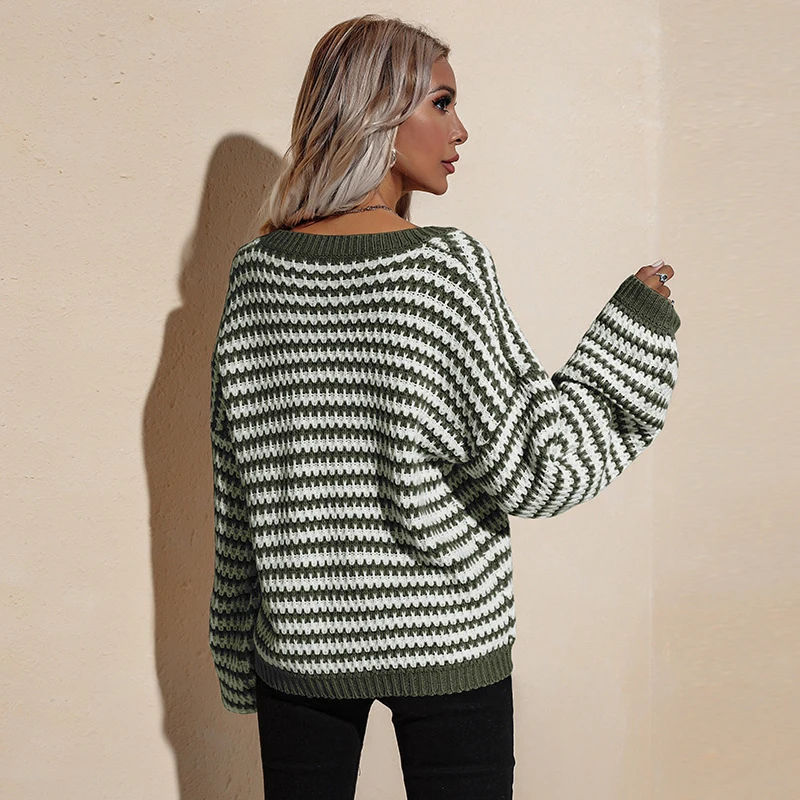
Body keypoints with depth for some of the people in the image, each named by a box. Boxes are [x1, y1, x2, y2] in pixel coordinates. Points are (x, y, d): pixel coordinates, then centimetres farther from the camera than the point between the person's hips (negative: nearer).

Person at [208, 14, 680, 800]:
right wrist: (638, 323, -4)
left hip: (303, 640, 4)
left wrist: (241, 658, 14)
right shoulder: (450, 265, -14)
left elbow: (236, 491, 3)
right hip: (446, 643, -3)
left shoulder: (256, 271, -2)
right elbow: (538, 468, -13)